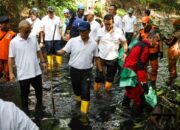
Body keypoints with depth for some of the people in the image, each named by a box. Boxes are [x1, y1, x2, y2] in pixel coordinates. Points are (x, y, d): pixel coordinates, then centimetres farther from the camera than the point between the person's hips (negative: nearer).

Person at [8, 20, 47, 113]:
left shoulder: (33, 38, 0)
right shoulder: (14, 42, -13)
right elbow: (11, 58, -9)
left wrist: (43, 61, 6)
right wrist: (11, 72, -11)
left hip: (36, 71, 4)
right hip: (23, 74, -4)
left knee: (39, 89, 20)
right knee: (24, 93, 11)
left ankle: (39, 104, 43)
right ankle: (25, 109, 30)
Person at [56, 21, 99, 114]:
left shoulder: (93, 44, -3)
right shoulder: (73, 41, -8)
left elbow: (96, 58, 7)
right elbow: (63, 51, -10)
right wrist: (55, 52, -30)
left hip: (86, 71, -1)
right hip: (74, 70, 1)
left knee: (85, 92, -6)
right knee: (76, 88, 18)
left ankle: (84, 112, 6)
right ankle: (79, 99, 51)